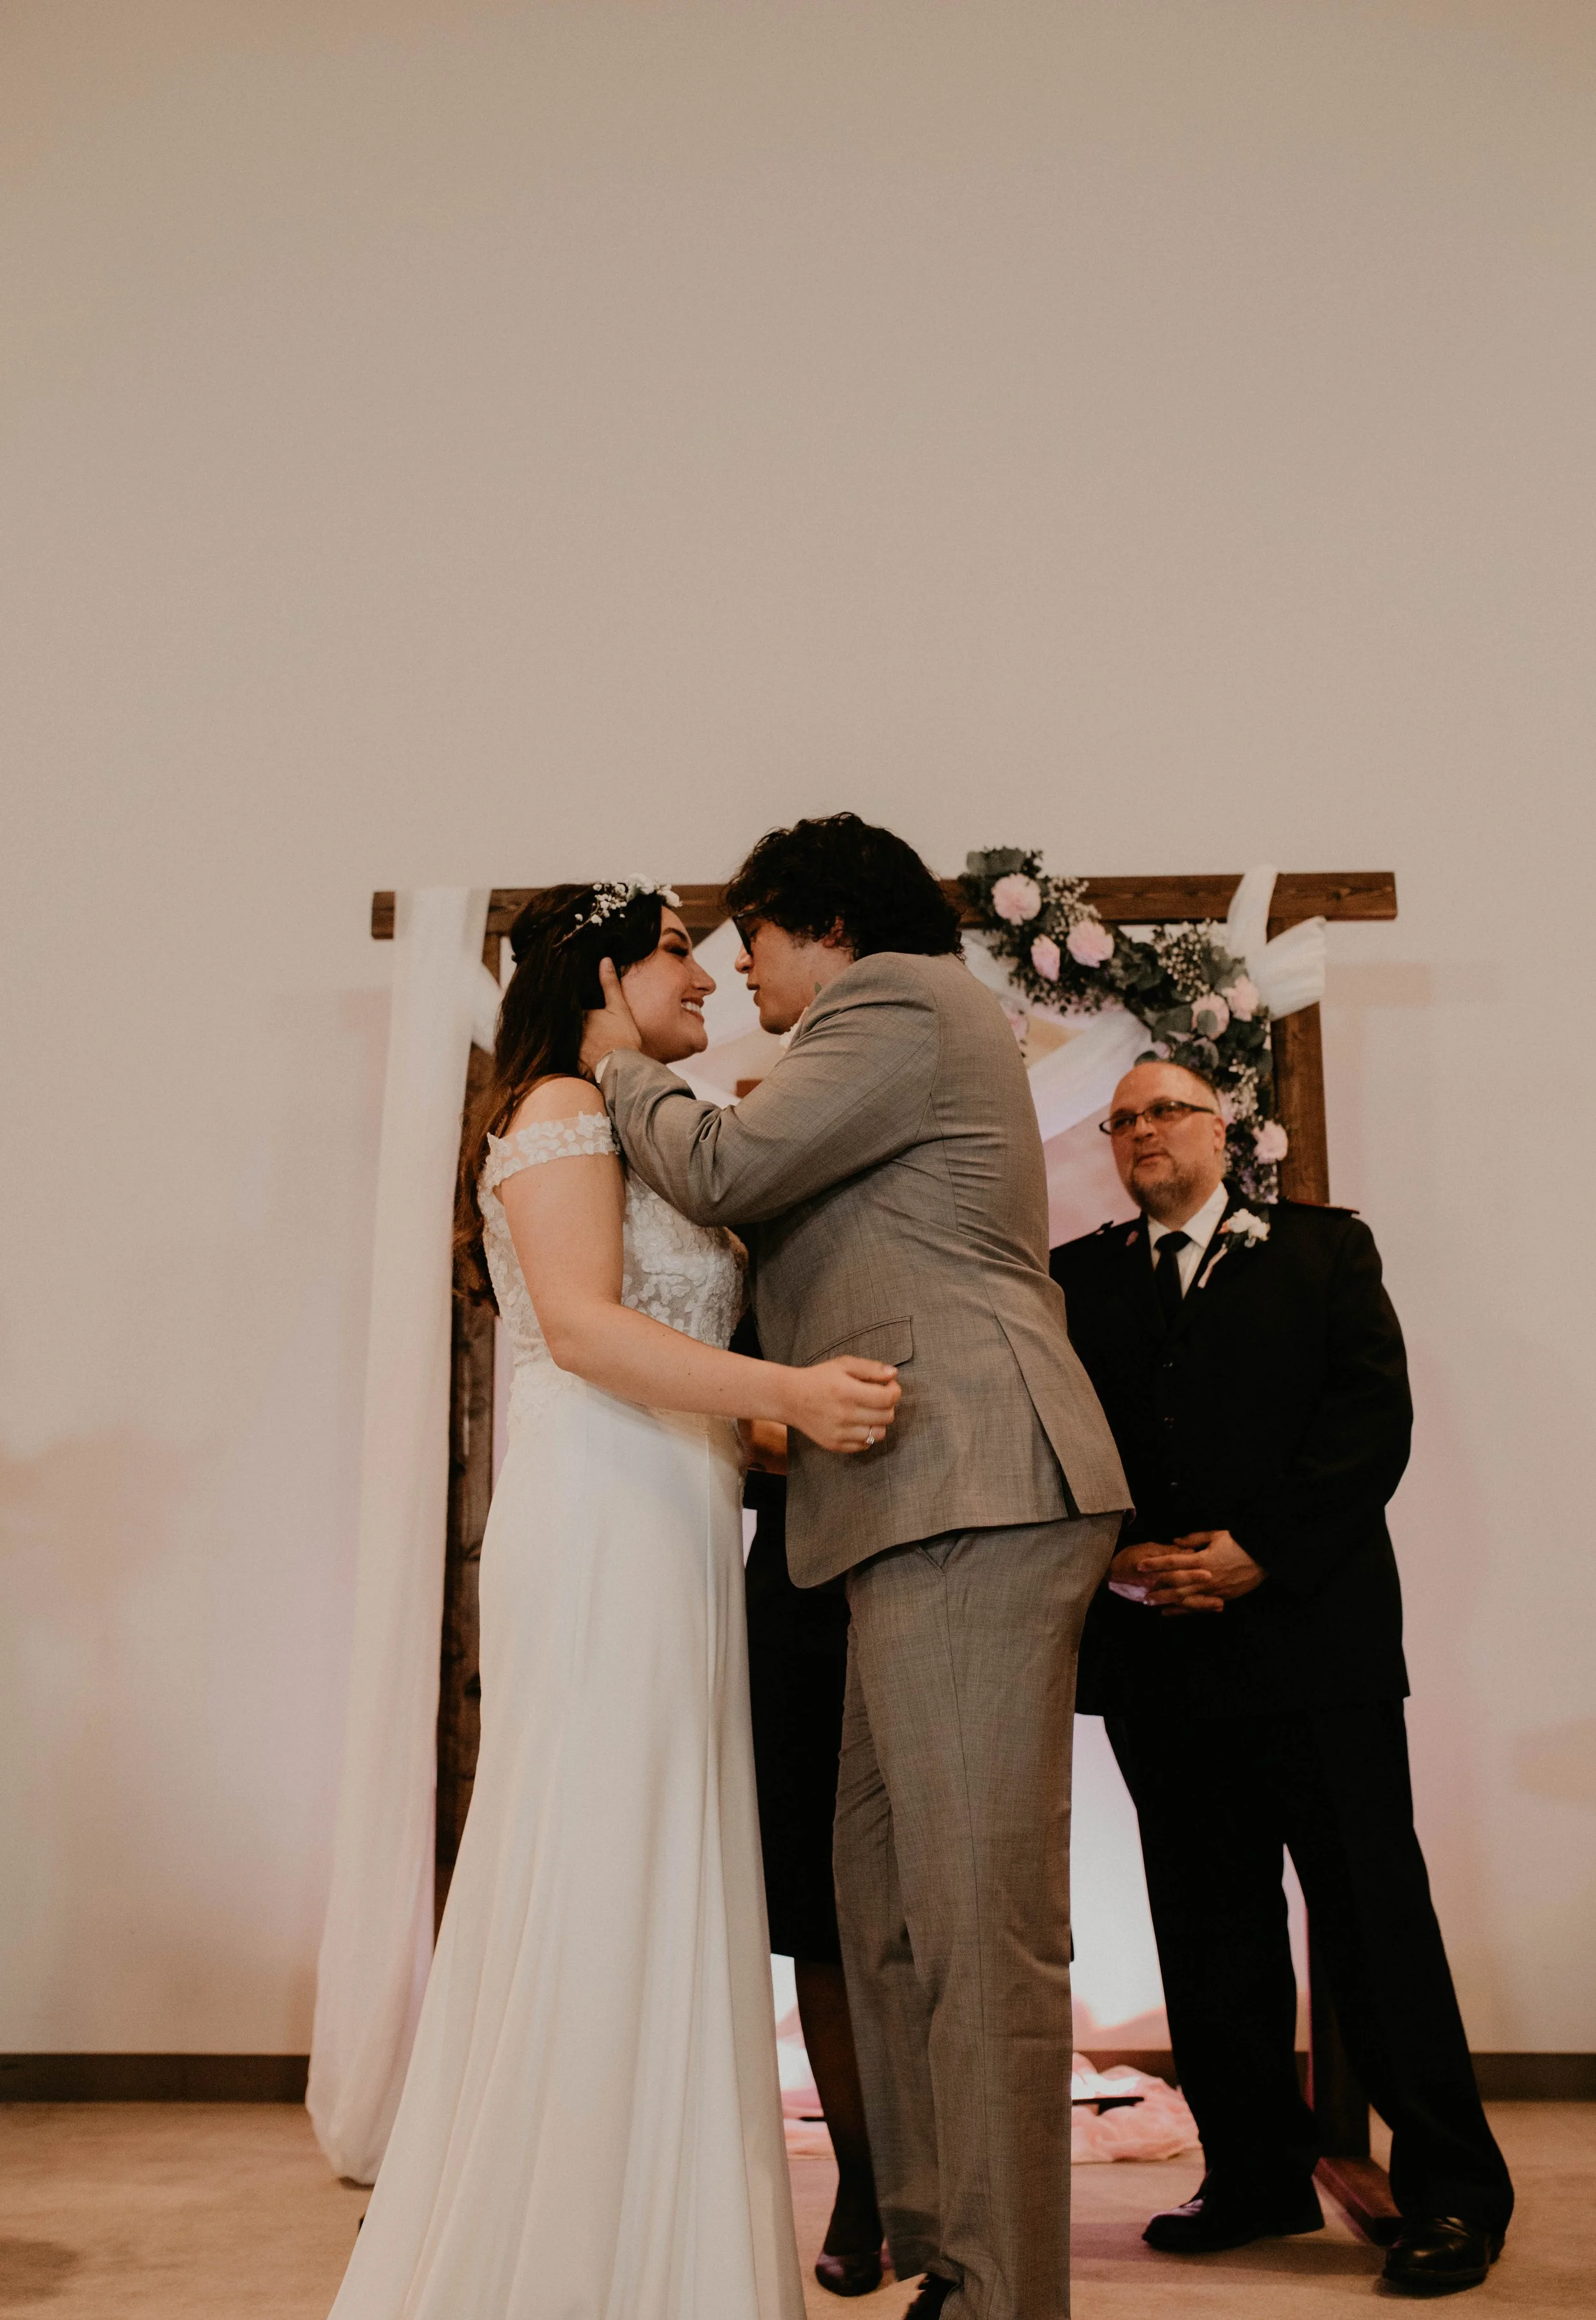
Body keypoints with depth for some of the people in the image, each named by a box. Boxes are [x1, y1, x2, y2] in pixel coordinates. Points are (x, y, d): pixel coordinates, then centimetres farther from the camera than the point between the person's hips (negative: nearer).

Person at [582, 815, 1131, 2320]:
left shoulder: (898, 997, -2)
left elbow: (720, 1171, -10)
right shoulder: (915, 1022, 29)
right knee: (884, 1901, 12)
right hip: (937, 1512, 11)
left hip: (970, 1496, -11)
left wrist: (624, 1065, 7)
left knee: (977, 1917, -7)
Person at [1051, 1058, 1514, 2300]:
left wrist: (1261, 1552, -13)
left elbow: (1374, 1413, -4)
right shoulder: (1076, 1279, 13)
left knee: (1375, 1908, 1)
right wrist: (1118, 1557, -10)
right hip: (1157, 1645, 3)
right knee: (1210, 1930, 10)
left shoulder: (1325, 1248, 8)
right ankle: (1259, 2175, 23)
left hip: (1313, 1630, -2)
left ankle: (1451, 2188, 13)